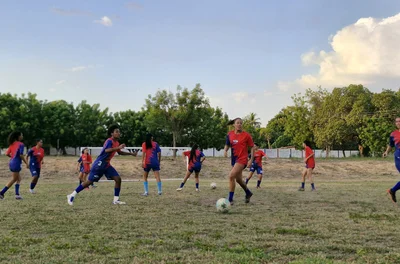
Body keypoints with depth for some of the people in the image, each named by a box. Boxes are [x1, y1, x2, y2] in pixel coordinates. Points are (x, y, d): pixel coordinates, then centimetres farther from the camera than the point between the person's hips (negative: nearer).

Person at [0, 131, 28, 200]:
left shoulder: (12, 144, 10)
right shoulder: (21, 144, -11)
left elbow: (7, 153, 8)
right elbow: (21, 155, -19)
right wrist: (26, 163, -10)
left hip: (11, 163, 8)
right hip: (16, 164, -8)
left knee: (18, 179, 15)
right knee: (14, 180, 1)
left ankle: (17, 194, 7)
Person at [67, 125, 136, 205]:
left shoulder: (116, 143, 10)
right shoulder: (109, 141, -17)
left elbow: (120, 152, 29)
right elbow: (106, 150, -38)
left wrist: (131, 153, 23)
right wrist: (118, 147, -44)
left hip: (107, 165, 8)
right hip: (99, 165, -8)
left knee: (118, 179, -4)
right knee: (89, 181, -4)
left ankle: (116, 200, 2)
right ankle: (72, 196, 7)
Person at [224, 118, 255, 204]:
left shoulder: (246, 135, -8)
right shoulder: (230, 134, 4)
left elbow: (252, 147, -3)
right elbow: (227, 145, 15)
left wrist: (251, 160, -9)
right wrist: (225, 151, -8)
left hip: (242, 159, -6)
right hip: (234, 159, 6)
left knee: (231, 176, -20)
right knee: (238, 179, 17)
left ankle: (230, 199, -12)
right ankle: (248, 193, 44)